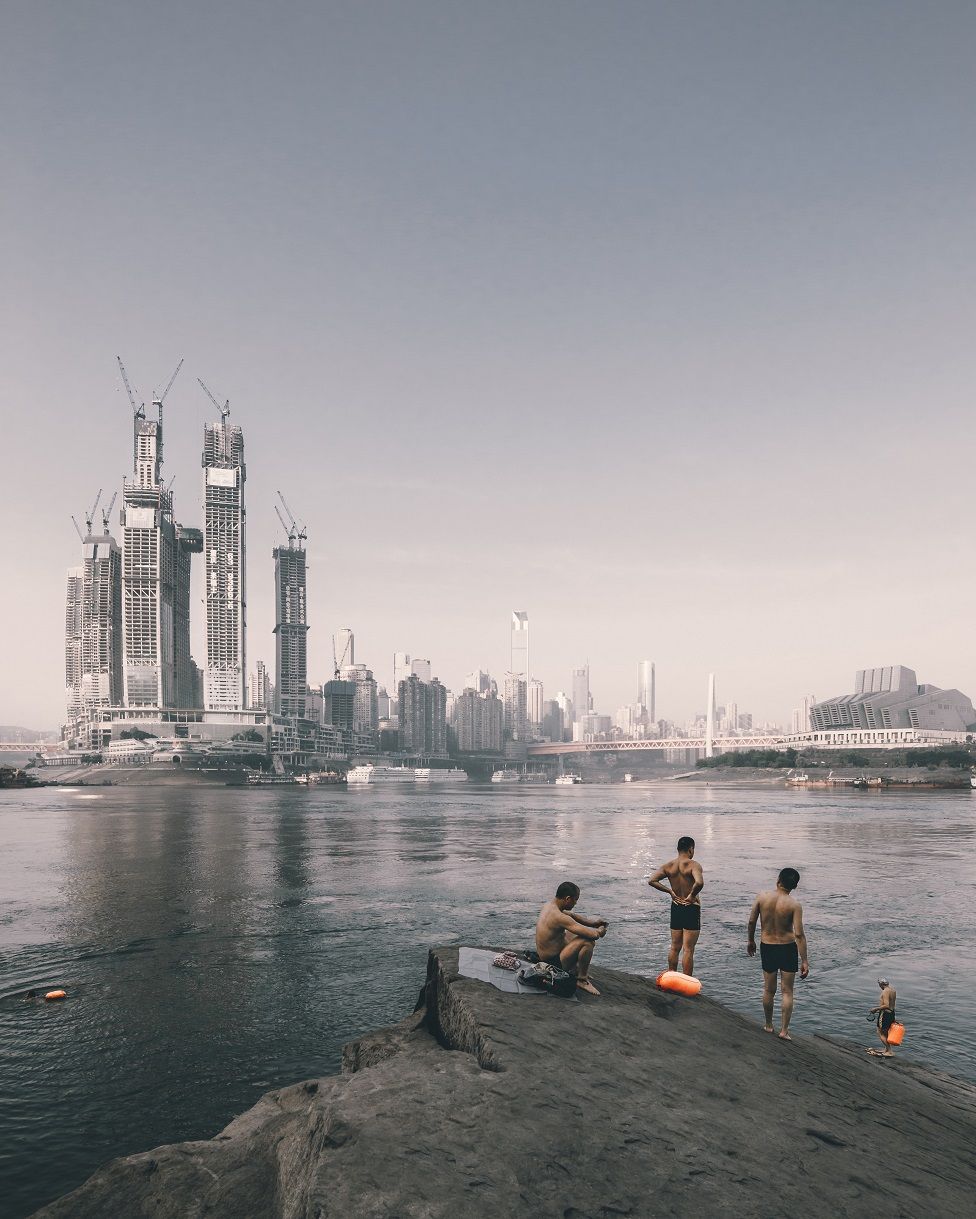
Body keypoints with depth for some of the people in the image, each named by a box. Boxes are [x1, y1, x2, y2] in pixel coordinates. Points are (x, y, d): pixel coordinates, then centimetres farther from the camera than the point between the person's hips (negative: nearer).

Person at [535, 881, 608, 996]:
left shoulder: (548, 905, 1)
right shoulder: (558, 917, -28)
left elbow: (572, 916, 20)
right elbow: (593, 934, -29)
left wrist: (592, 923, 7)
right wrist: (600, 931, -6)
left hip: (544, 957, 10)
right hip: (554, 963, -10)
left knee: (572, 935, 29)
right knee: (588, 941, -21)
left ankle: (576, 970, 26)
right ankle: (582, 980, -5)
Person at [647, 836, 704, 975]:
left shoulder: (669, 865, 2)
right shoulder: (693, 865, -15)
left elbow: (651, 880, -5)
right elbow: (699, 883, -33)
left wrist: (670, 891, 0)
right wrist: (692, 895, -15)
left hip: (675, 907, 5)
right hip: (691, 908, -5)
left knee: (674, 947, 18)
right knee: (688, 950, -1)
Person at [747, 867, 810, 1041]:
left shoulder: (762, 898, -8)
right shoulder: (794, 905, -15)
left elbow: (751, 921, 0)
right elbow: (799, 934, -17)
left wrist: (751, 941, 17)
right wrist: (804, 961, -12)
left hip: (767, 947, 3)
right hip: (788, 948, -2)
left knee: (769, 990, 17)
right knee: (787, 991, 10)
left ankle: (768, 1025, 31)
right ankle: (784, 1030, 11)